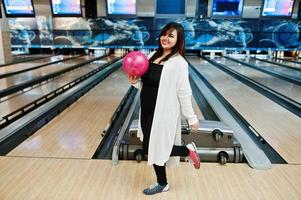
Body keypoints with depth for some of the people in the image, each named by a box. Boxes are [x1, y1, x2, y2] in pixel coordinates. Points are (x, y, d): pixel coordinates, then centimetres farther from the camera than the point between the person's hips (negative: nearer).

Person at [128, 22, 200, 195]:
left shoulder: (178, 63, -15)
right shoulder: (152, 56, 6)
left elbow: (184, 93, -13)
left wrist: (192, 118, -9)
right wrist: (135, 82, -8)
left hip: (163, 113, -7)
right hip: (147, 111, 7)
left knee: (153, 148, 2)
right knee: (155, 148, 17)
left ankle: (188, 150, 23)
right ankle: (162, 184, 37)